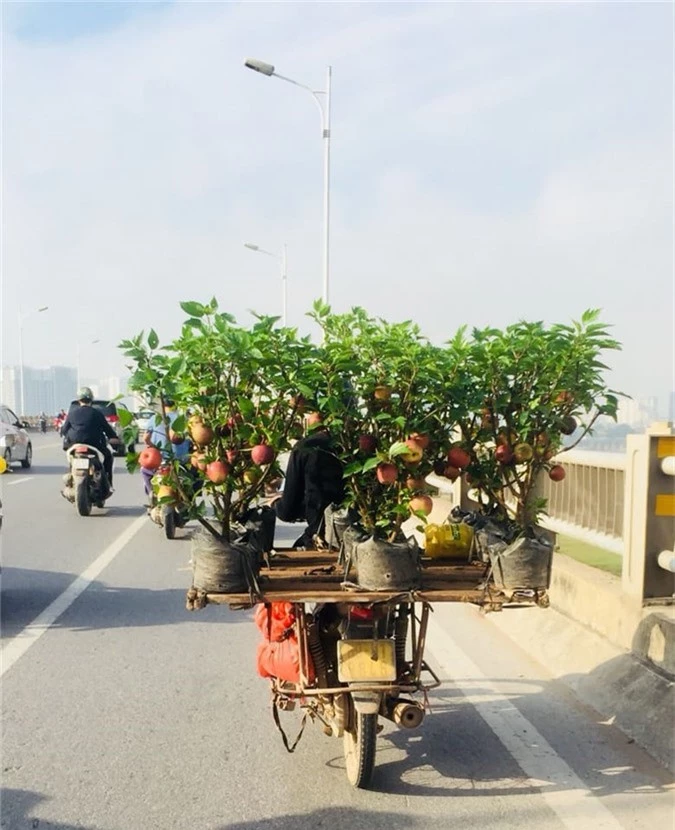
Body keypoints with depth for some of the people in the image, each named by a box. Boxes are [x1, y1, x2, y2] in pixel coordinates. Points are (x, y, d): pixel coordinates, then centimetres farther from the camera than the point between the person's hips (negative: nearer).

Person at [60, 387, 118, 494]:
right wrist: (113, 437, 24)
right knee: (108, 455, 21)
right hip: (94, 445, -2)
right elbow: (107, 428, 6)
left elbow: (64, 429, 11)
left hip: (74, 444, 3)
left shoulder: (72, 412, 5)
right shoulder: (97, 413, -1)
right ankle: (108, 484, 11)